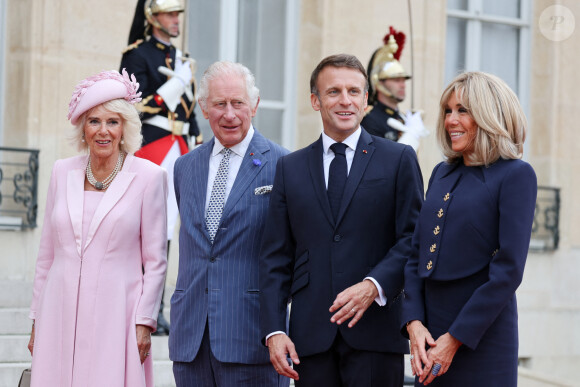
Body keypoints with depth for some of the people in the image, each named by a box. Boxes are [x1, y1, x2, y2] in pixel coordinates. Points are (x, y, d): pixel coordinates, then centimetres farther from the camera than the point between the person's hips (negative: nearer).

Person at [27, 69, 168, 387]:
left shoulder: (148, 176, -1)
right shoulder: (62, 172, 10)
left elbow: (155, 261, 0)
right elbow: (47, 254, 14)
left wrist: (144, 322, -5)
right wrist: (37, 319, 12)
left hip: (115, 313, -3)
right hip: (61, 311, 3)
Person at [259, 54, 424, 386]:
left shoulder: (399, 159, 6)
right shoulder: (290, 168, 13)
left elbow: (413, 240, 0)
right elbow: (276, 257, 10)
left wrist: (374, 285, -17)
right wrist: (274, 330, 0)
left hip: (375, 332, -2)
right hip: (311, 336, 2)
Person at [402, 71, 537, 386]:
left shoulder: (515, 175, -7)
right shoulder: (442, 174, 13)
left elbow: (509, 269, -13)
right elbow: (417, 254, 11)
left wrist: (454, 338, -14)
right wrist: (413, 323, -4)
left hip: (482, 334, -6)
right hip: (431, 331, 6)